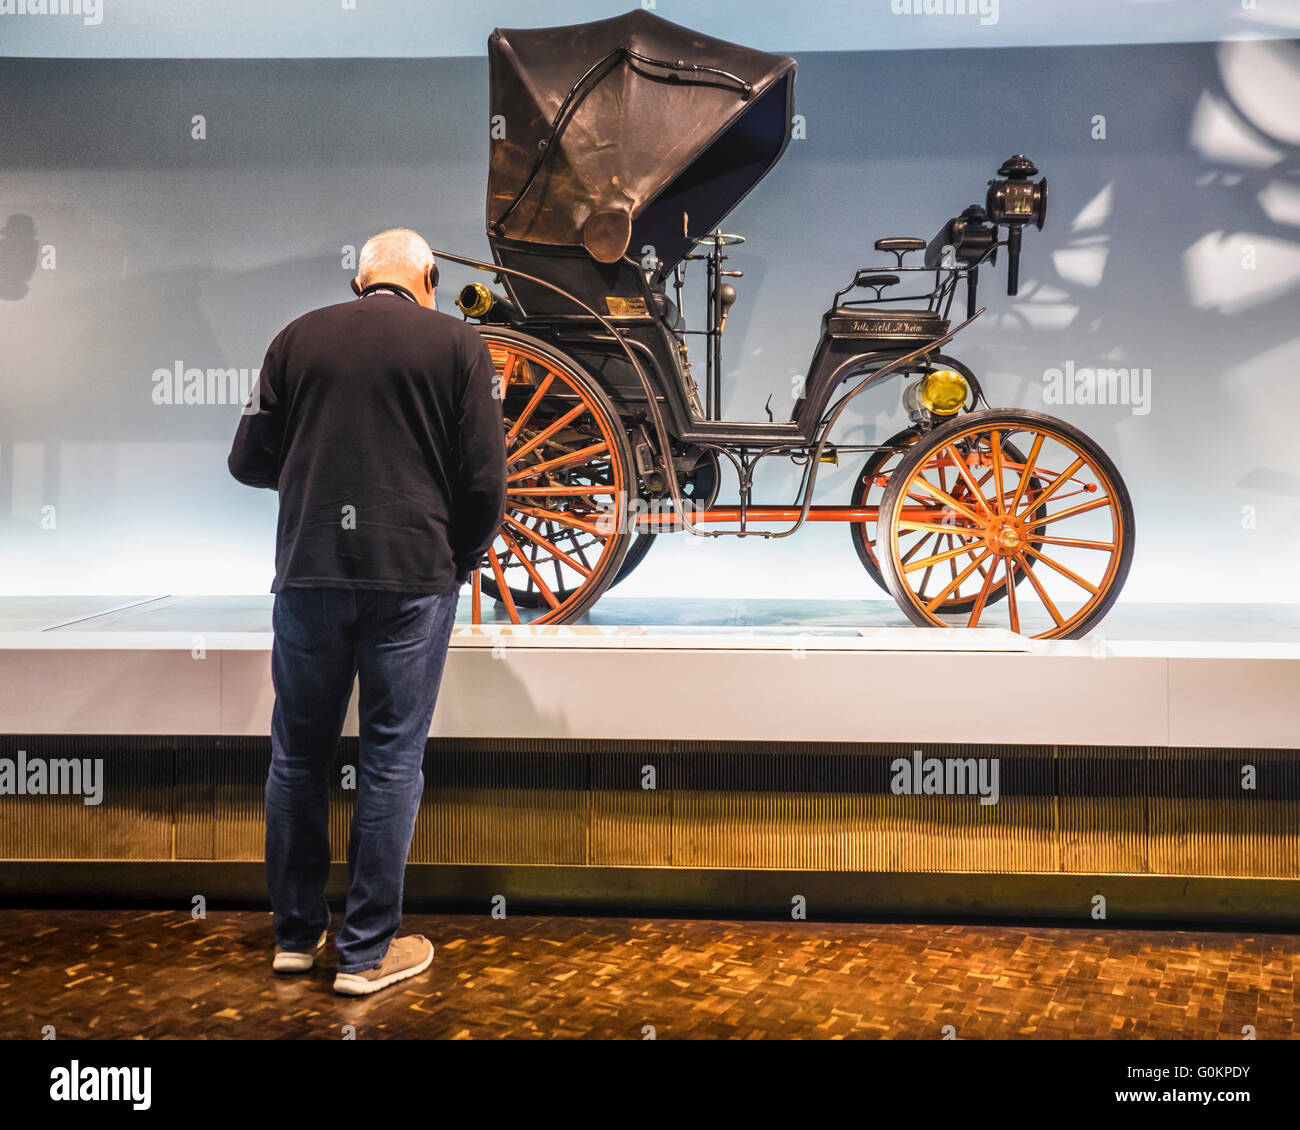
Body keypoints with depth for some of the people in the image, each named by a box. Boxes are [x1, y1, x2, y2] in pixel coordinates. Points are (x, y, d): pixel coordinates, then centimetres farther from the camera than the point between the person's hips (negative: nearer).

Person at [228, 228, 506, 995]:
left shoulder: (298, 339, 7)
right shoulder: (456, 344, 0)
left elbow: (250, 461, 9)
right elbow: (485, 478, -4)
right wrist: (463, 560, 11)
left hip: (309, 573, 3)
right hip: (413, 577, -2)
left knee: (299, 755, 15)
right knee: (392, 759, 5)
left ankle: (297, 933, 25)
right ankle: (367, 952, 11)